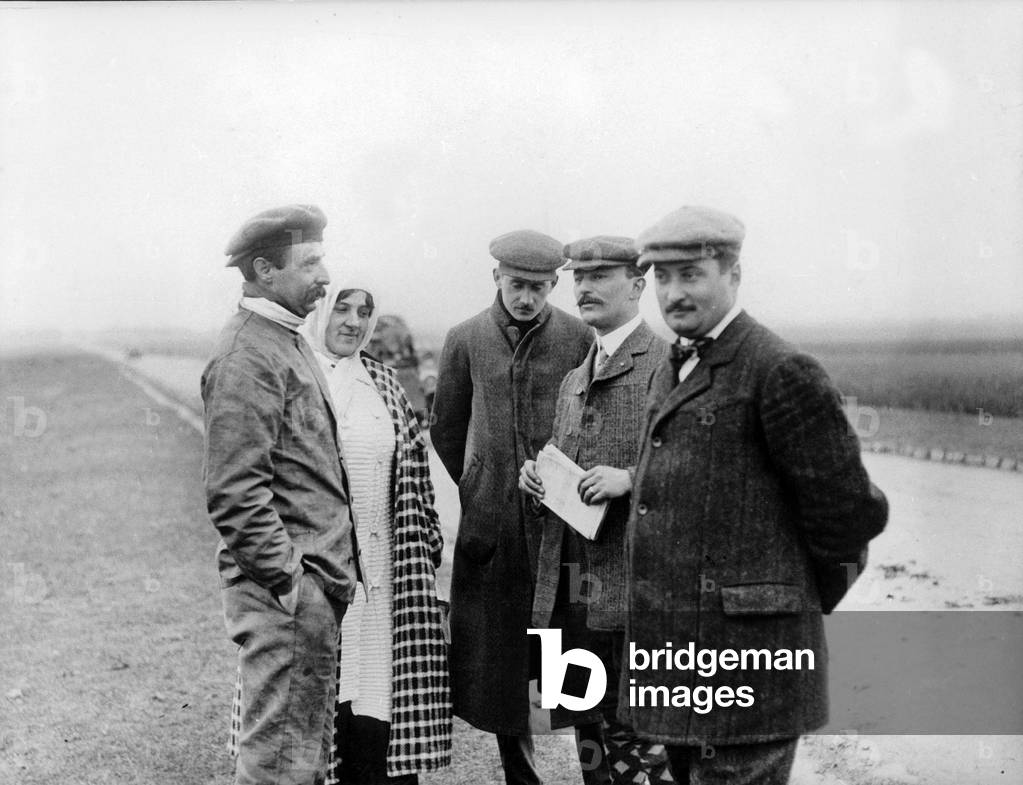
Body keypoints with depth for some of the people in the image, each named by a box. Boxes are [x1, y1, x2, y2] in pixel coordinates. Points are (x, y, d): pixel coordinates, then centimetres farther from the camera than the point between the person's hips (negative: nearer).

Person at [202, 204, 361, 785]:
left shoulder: (289, 343, 17)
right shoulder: (246, 356, -14)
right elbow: (235, 492, -20)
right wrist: (288, 579, -19)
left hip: (318, 585, 10)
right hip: (284, 590, -10)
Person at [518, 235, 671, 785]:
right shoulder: (573, 381, 18)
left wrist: (628, 478, -21)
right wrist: (535, 476, 6)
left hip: (629, 581, -7)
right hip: (567, 586, 8)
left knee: (633, 730, -3)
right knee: (586, 726, 15)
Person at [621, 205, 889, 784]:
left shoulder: (783, 372, -14)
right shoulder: (671, 373, 15)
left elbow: (850, 509, -11)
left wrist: (802, 598, 1)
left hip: (748, 655, -8)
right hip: (673, 647, 9)